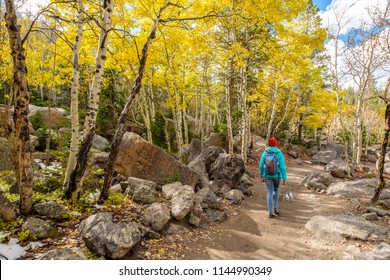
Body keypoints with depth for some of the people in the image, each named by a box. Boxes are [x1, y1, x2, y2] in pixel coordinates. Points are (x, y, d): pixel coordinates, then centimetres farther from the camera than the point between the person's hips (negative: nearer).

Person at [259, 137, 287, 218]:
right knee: (276, 190, 25)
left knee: (270, 193, 6)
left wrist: (261, 175, 16)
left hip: (268, 175, 1)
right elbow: (283, 167, -12)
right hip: (277, 176, -1)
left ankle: (271, 212, 2)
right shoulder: (279, 153, -10)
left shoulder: (265, 153, -5)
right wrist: (284, 179, -7)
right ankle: (275, 208, 22)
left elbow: (261, 165, 0)